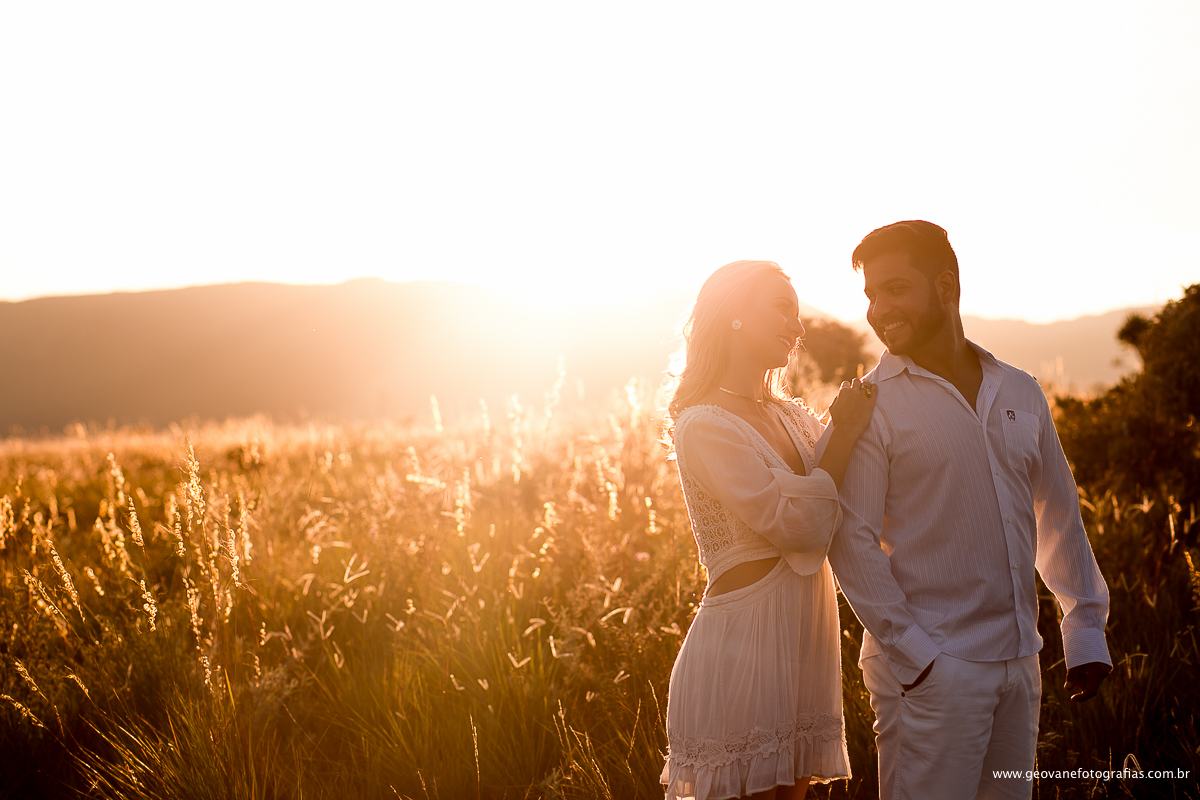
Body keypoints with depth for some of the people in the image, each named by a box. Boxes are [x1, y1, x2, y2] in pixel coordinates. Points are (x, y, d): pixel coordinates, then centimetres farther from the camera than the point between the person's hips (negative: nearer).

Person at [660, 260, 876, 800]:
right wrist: (847, 432, -11)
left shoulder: (790, 417, 12)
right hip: (741, 650, -8)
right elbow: (799, 524, -19)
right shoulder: (705, 425, -12)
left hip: (802, 652, 8)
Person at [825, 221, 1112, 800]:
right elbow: (851, 541, -11)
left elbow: (1059, 516, 15)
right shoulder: (869, 407, -6)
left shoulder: (1020, 393, 10)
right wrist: (914, 655, -16)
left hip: (1019, 664, 5)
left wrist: (1086, 630, 11)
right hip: (929, 670, -5)